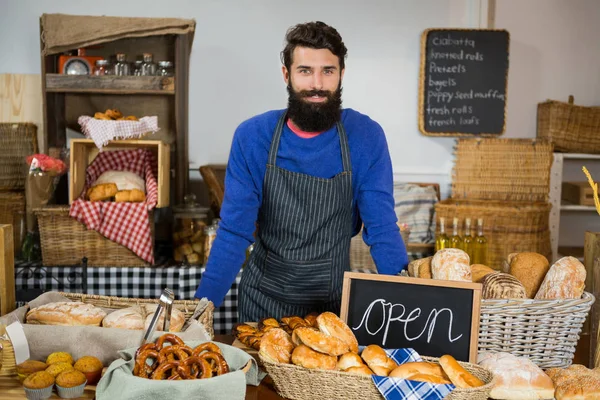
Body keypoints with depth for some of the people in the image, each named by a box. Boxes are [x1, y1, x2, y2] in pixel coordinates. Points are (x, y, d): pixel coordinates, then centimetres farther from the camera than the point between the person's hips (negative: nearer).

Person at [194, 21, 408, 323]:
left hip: (334, 302, 0)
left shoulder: (366, 137, -13)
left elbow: (382, 229, -10)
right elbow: (234, 231, -11)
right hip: (262, 299, 1)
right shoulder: (251, 137, -13)